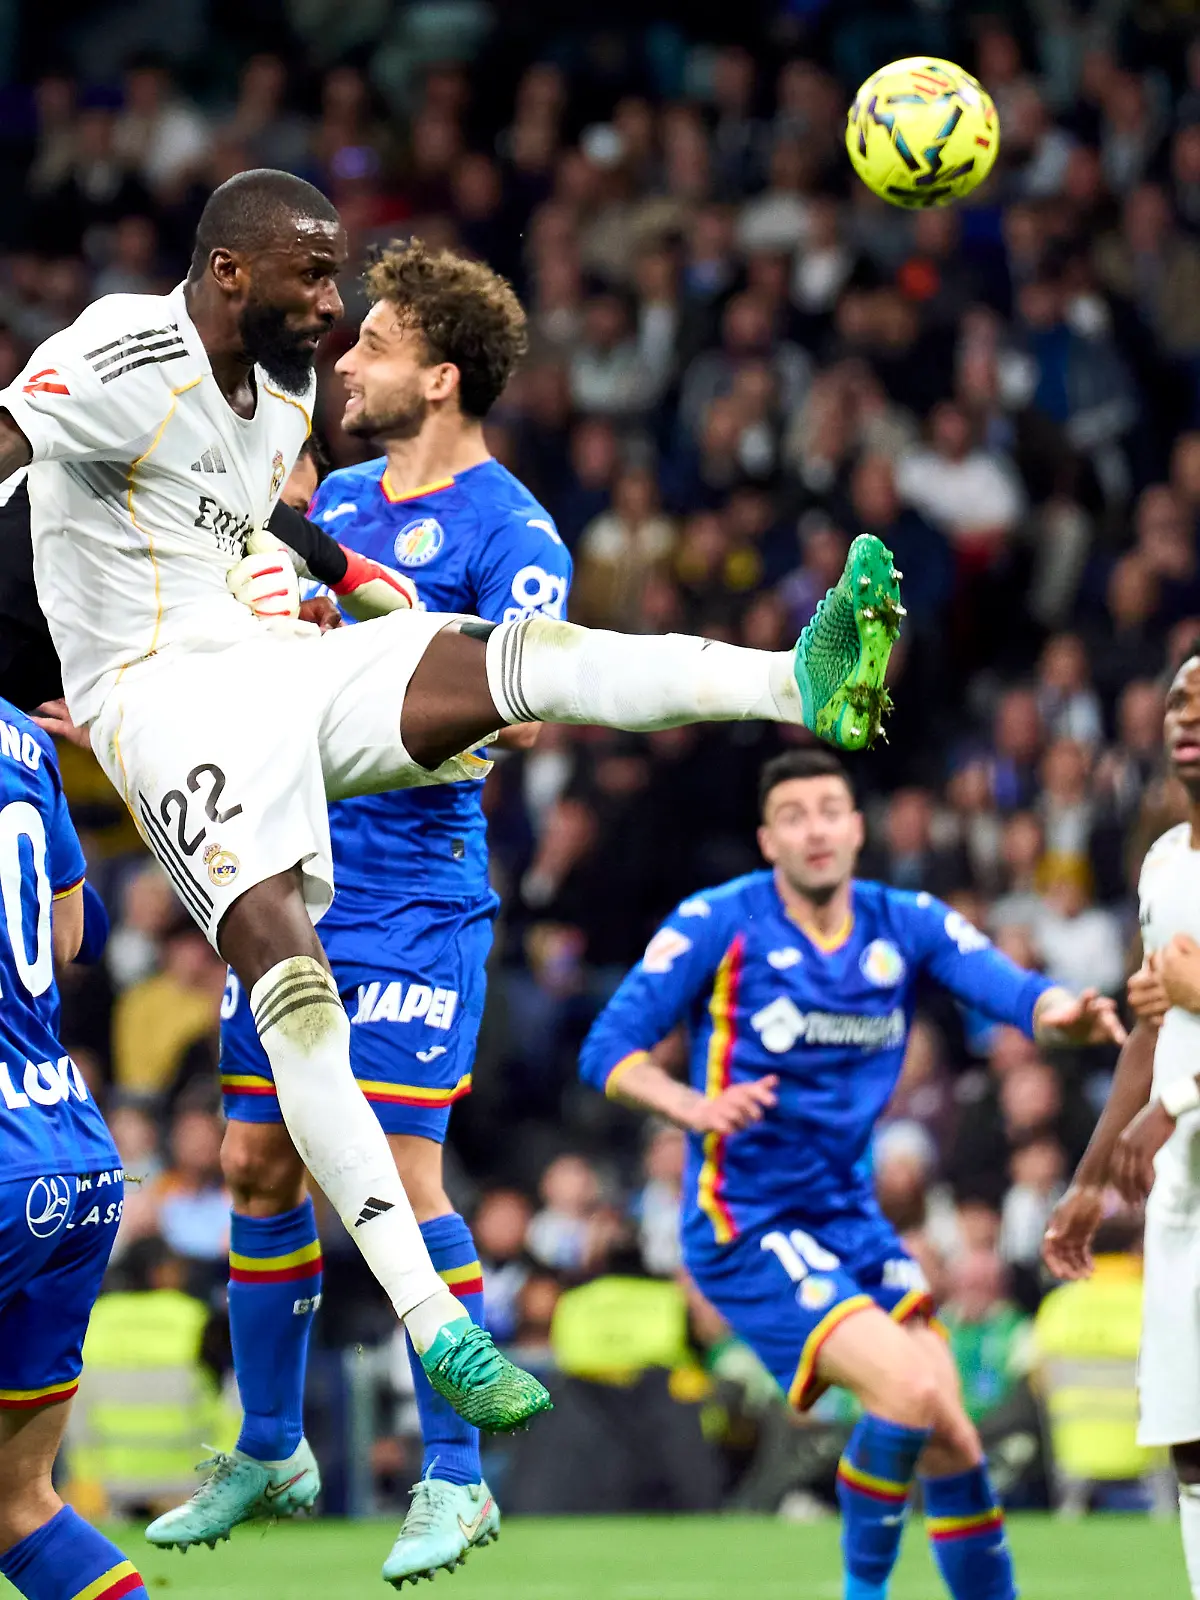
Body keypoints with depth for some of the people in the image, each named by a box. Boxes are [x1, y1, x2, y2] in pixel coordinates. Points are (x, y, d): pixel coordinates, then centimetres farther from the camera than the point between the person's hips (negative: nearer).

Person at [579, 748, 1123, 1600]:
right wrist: (698, 1108, -29)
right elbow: (609, 1049, -10)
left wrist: (1061, 1012, -38)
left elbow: (1008, 986, -14)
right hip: (745, 1229, -6)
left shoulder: (908, 924, 2)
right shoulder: (719, 923, -10)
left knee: (948, 1439, 0)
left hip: (850, 1218, 6)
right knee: (911, 1388, -23)